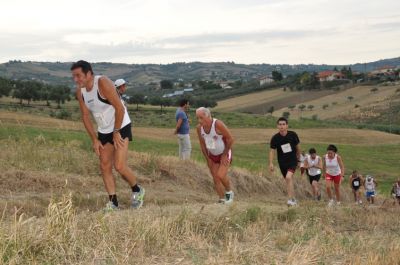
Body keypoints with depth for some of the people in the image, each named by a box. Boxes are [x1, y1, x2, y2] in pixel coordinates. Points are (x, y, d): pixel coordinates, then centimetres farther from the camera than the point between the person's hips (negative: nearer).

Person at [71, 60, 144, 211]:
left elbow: (120, 108, -24)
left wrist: (116, 132, -19)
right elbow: (85, 116, 5)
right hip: (104, 131, 7)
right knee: (104, 166, 2)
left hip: (121, 127, -7)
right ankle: (113, 203, 8)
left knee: (119, 166, -14)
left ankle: (137, 191, 12)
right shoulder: (80, 91, -2)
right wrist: (94, 140, 0)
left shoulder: (103, 83, -24)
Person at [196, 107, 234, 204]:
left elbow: (230, 139, -22)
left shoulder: (218, 124, -30)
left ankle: (229, 192, 7)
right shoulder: (199, 128, -13)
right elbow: (202, 144, 2)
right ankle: (222, 200, 11)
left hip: (225, 154, -5)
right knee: (216, 179, 1)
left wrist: (224, 155, -17)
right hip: (212, 155, 5)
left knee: (221, 175, -20)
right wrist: (207, 159, 3)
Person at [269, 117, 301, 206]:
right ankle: (294, 199, 27)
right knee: (288, 180, 10)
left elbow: (297, 146, 6)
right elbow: (272, 151, -4)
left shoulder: (293, 135, -9)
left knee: (288, 177, -24)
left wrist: (298, 157, 16)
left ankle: (290, 200, -22)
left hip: (292, 160, -2)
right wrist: (271, 163, -13)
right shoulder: (275, 138, -9)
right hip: (282, 162, 3)